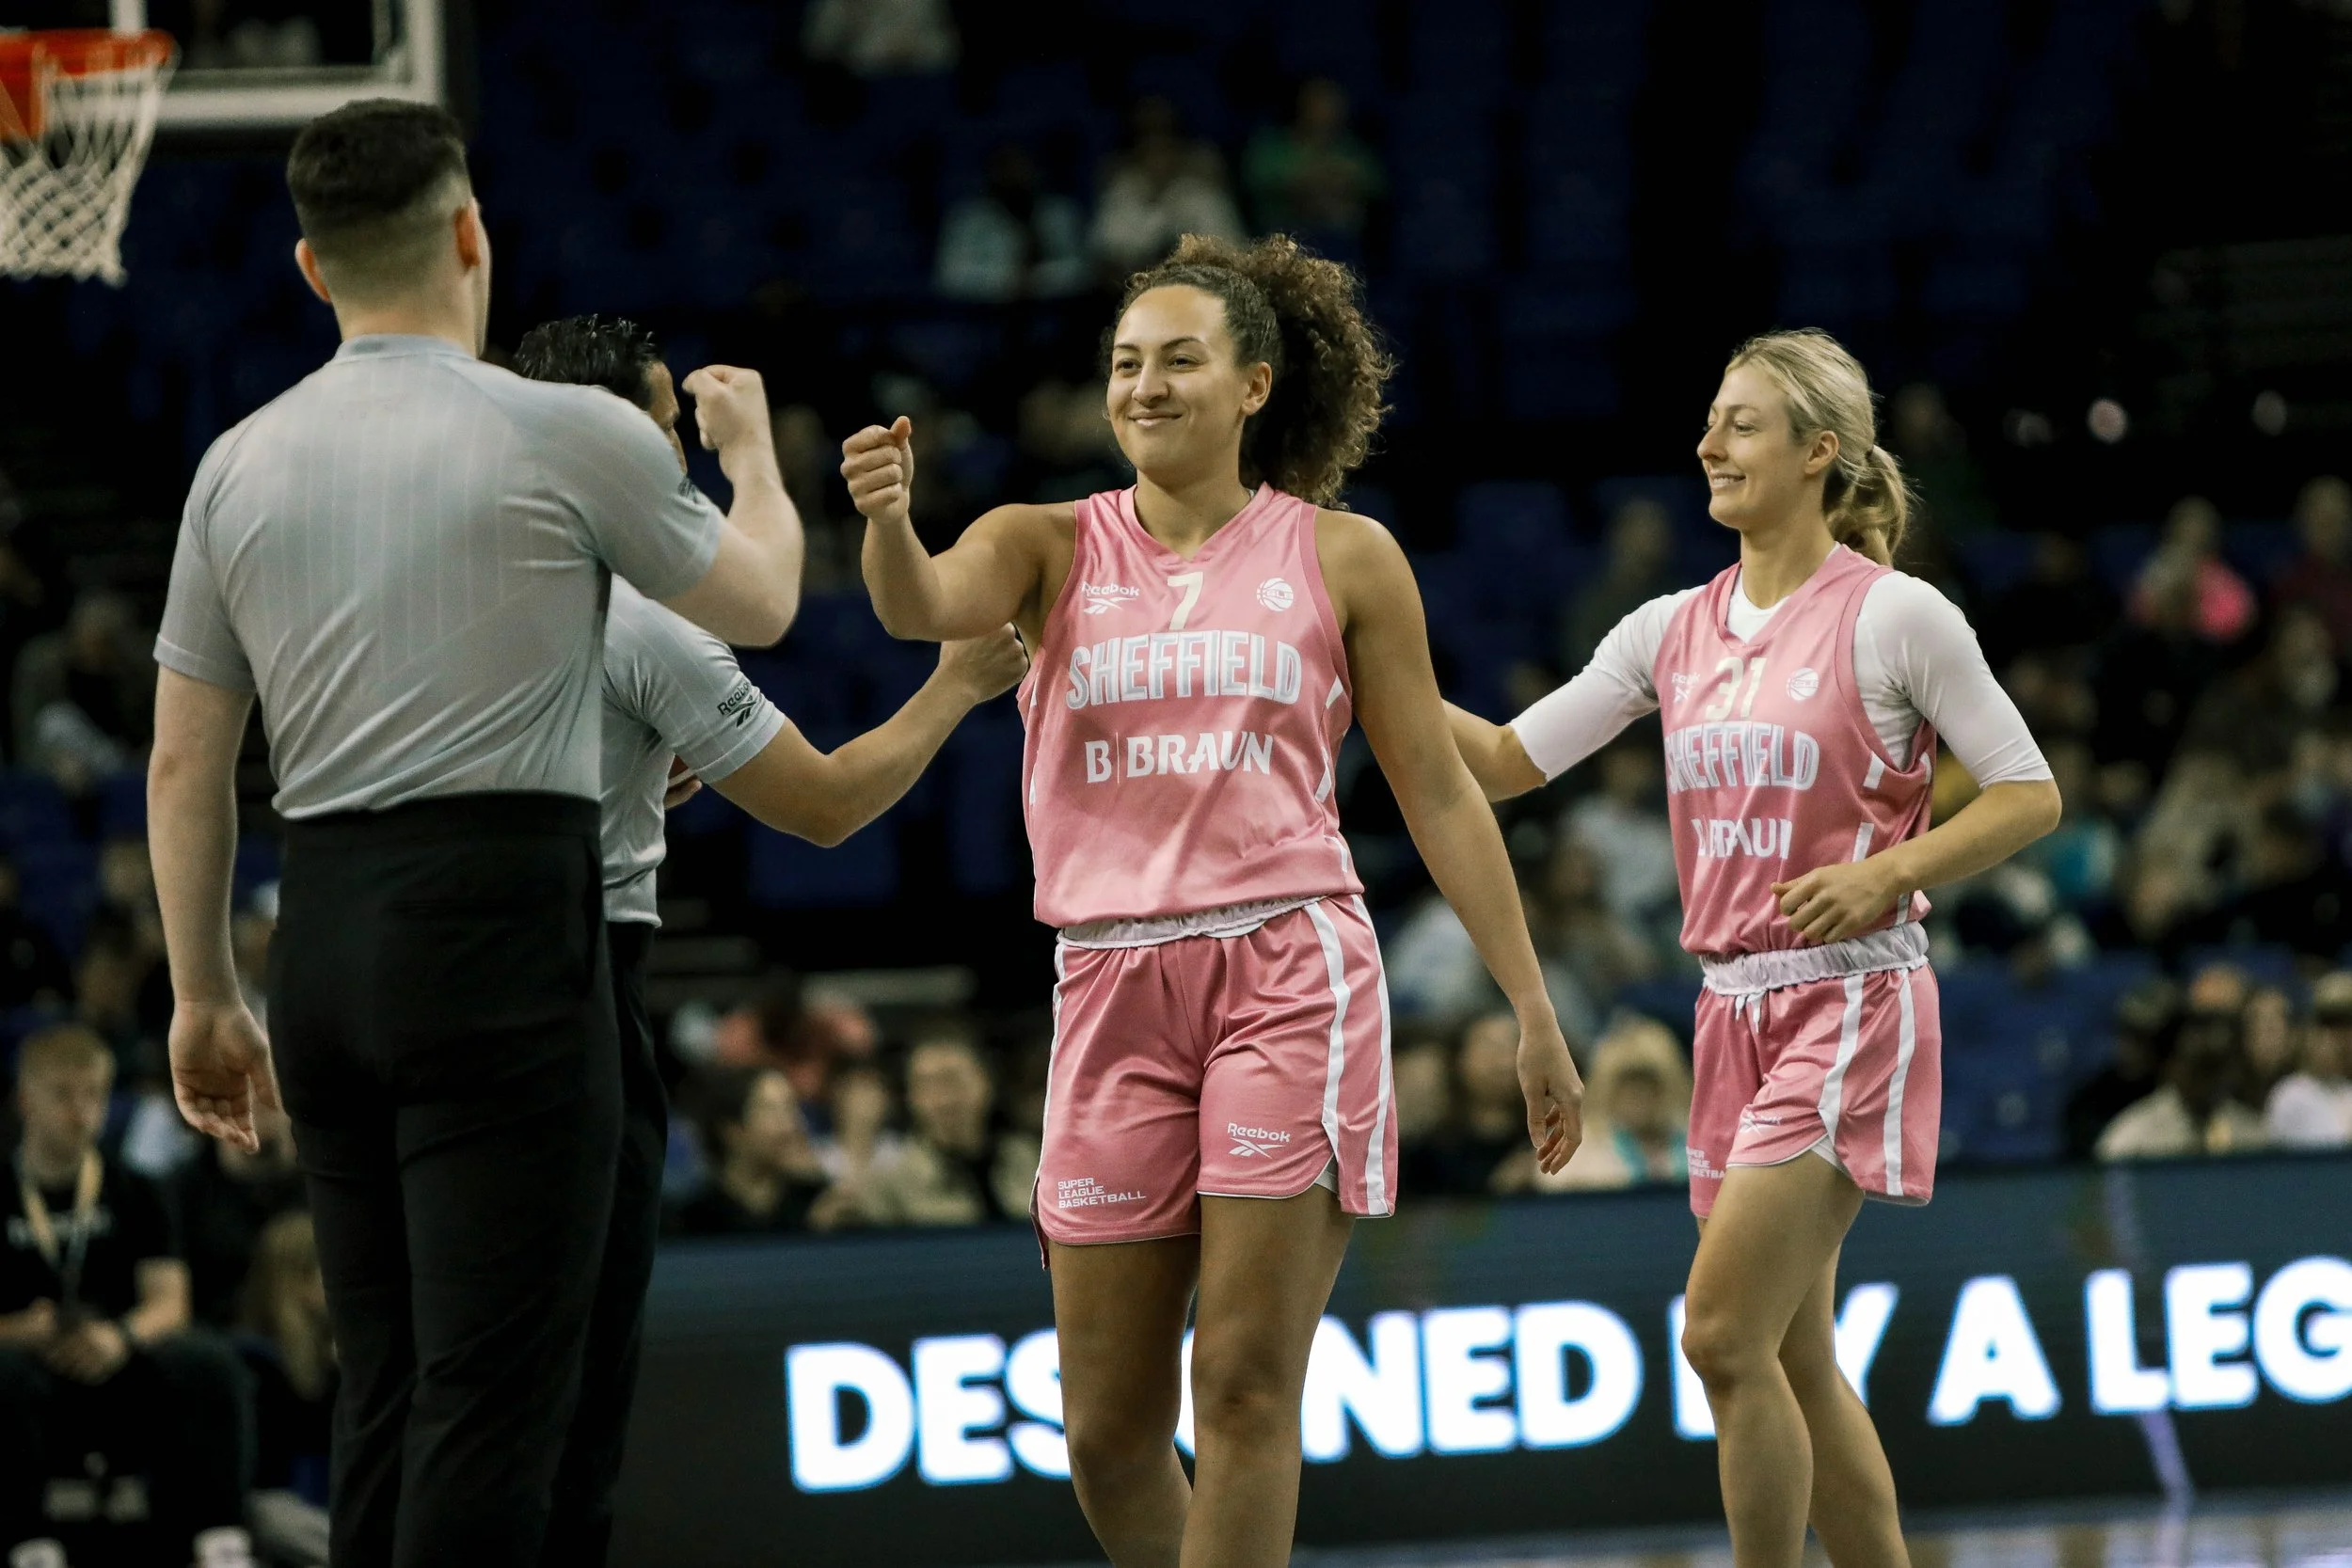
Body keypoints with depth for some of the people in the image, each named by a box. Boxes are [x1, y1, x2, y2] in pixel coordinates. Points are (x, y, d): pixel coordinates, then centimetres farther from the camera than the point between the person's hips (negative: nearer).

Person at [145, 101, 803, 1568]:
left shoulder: (242, 465, 9)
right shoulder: (564, 435, -5)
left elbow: (185, 762, 12)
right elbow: (758, 605, 11)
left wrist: (205, 995, 21)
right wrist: (752, 448, 31)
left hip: (328, 944, 6)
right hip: (504, 929, -6)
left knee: (387, 1391, 12)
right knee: (495, 1393, -8)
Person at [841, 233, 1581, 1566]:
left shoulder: (1341, 556, 7)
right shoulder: (1055, 547, 9)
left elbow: (1438, 790, 9)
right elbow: (925, 606, -13)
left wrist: (1532, 1008, 6)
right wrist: (889, 516, -37)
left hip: (1291, 968, -2)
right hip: (1114, 989, 2)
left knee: (1246, 1388, -10)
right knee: (1109, 1428, 3)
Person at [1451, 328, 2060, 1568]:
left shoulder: (1893, 615, -7)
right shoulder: (1675, 629, 11)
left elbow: (2030, 797, -5)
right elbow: (1506, 761, 10)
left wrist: (1885, 872, -18)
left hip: (1850, 1003, -7)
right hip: (1734, 1009, 7)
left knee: (1724, 1336, -16)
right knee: (1794, 1361, 8)